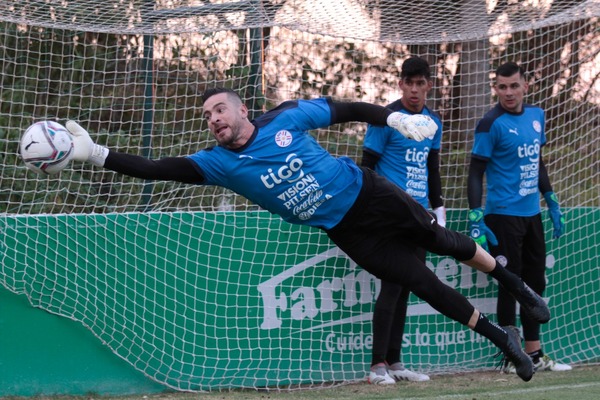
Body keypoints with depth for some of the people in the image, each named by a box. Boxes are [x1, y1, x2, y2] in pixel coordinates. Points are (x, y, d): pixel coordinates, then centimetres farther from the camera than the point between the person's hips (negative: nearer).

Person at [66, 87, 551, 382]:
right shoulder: (219, 162, -12)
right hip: (345, 231, 1)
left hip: (371, 195, -1)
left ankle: (514, 282, 38)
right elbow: (160, 168, -20)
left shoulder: (286, 118, -15)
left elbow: (346, 110, -4)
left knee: (443, 242, 9)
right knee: (422, 283, 1)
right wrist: (96, 153, -29)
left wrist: (395, 117, -15)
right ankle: (502, 338, 17)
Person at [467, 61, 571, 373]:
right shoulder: (491, 124, -11)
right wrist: (476, 220, -18)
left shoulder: (536, 116, 8)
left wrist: (552, 202, 18)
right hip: (504, 216, -7)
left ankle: (534, 353, 21)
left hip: (531, 214, 7)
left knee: (535, 283, 12)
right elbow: (476, 173, -11)